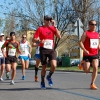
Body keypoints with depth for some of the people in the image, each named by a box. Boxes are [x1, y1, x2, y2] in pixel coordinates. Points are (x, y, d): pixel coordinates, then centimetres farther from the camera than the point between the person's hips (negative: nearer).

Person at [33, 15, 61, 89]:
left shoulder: (53, 28, 9)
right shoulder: (40, 29, 0)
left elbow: (59, 36, -3)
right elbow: (34, 39, -4)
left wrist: (55, 26, -5)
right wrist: (39, 41, -25)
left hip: (51, 49, 2)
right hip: (43, 50, -2)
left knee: (54, 65, -16)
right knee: (44, 67, 4)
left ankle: (49, 77, 13)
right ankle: (42, 82, 25)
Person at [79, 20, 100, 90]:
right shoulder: (86, 33, -6)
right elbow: (80, 42, -13)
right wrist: (85, 50, -25)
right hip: (87, 55, -4)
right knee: (87, 71, -2)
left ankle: (92, 84, -1)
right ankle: (82, 64, 33)